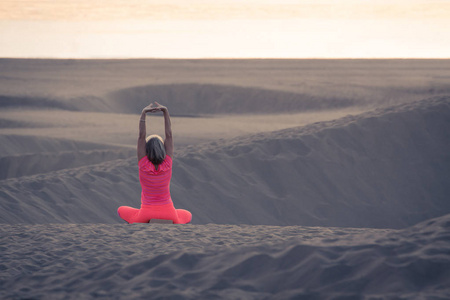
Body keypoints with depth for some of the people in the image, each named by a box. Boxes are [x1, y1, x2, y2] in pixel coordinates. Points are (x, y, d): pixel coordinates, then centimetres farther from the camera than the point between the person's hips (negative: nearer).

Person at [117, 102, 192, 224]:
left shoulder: (144, 165, -10)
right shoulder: (167, 164, -7)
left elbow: (141, 136, -13)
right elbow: (169, 135, -7)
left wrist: (144, 113, -17)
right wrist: (165, 111, -10)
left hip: (146, 215, -1)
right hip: (168, 215, 1)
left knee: (121, 210, 29)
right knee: (187, 215, 34)